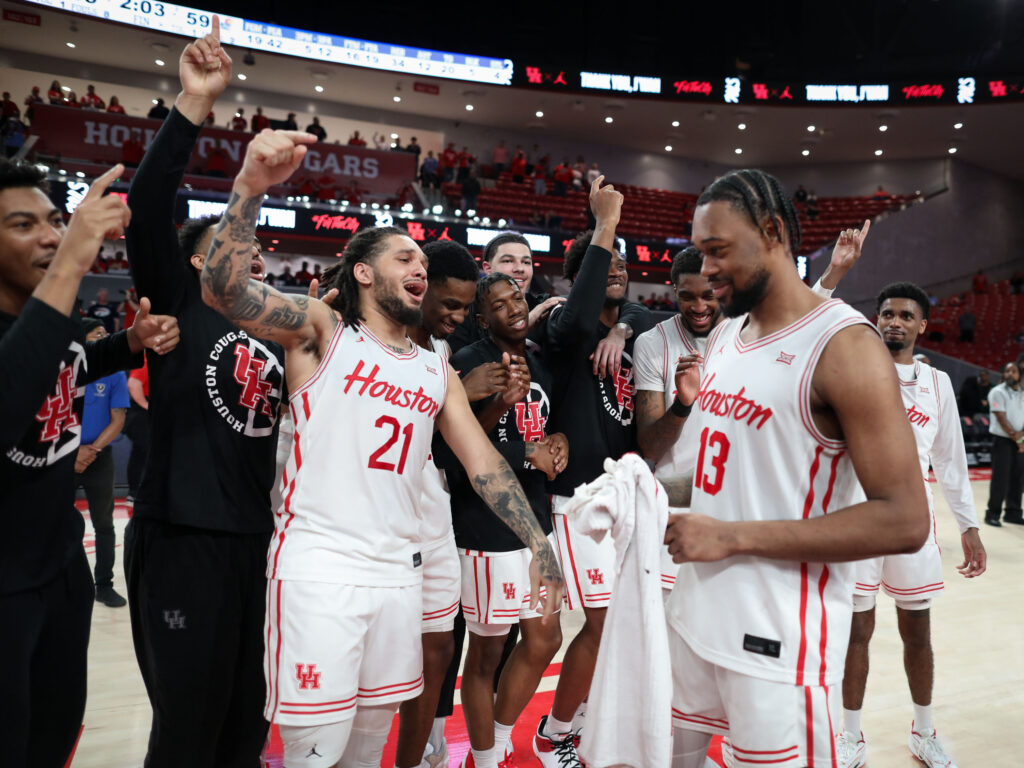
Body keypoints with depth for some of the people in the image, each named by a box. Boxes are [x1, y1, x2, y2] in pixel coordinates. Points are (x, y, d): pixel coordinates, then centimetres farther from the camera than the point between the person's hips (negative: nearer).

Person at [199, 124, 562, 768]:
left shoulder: (437, 371, 13)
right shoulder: (323, 330, 0)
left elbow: (483, 461, 10)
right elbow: (224, 290, -16)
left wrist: (538, 542, 0)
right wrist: (251, 189, -31)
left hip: (399, 569, 5)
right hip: (318, 563, -5)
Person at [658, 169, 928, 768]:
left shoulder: (846, 344, -16)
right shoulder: (723, 338, 9)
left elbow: (904, 522, -20)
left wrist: (733, 536, -21)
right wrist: (662, 493, 3)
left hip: (776, 644, -7)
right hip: (696, 613, 8)